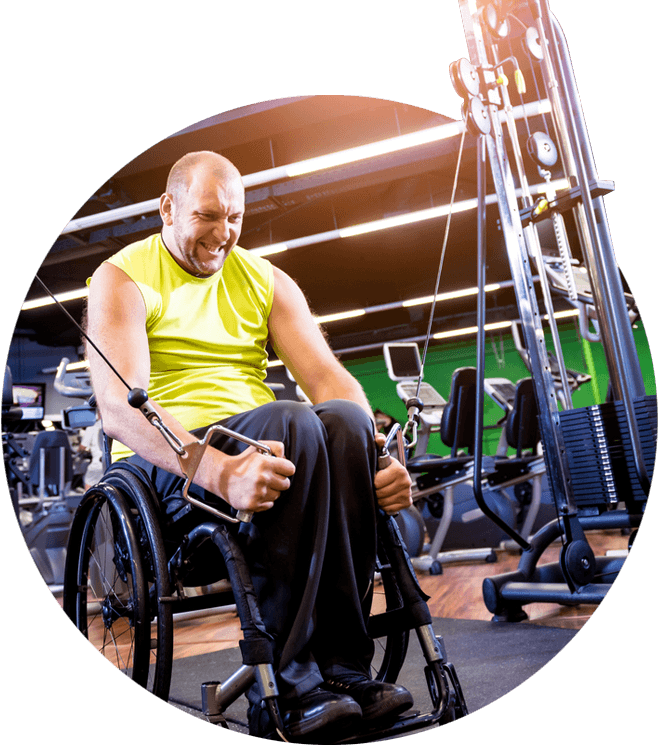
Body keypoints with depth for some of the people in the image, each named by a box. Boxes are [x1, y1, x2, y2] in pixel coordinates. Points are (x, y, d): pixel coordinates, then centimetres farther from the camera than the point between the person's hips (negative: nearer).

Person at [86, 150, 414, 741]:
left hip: (262, 449, 4)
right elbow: (120, 409, -16)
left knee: (345, 419, -28)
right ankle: (285, 686, -30)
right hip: (167, 465, -4)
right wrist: (221, 471, -34)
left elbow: (327, 375, 2)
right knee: (289, 420, -33)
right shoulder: (122, 278, 1)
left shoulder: (266, 280, 15)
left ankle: (341, 667, -24)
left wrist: (378, 454, -19)